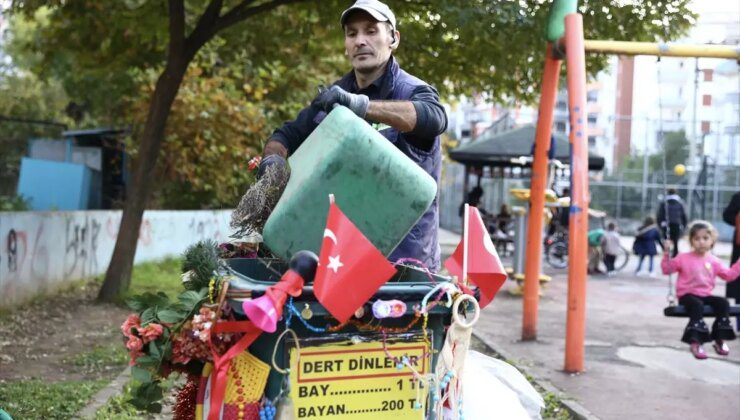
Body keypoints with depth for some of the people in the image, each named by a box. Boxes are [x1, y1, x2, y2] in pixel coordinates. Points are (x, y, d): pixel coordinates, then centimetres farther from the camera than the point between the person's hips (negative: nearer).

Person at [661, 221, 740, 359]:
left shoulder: (714, 261, 12)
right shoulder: (683, 258, 1)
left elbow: (729, 275, 16)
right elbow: (667, 269, -2)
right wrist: (667, 253, -13)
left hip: (705, 295, 5)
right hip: (688, 295, -5)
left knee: (723, 303, -21)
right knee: (697, 305, -36)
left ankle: (720, 340, -12)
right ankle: (695, 342, -37)